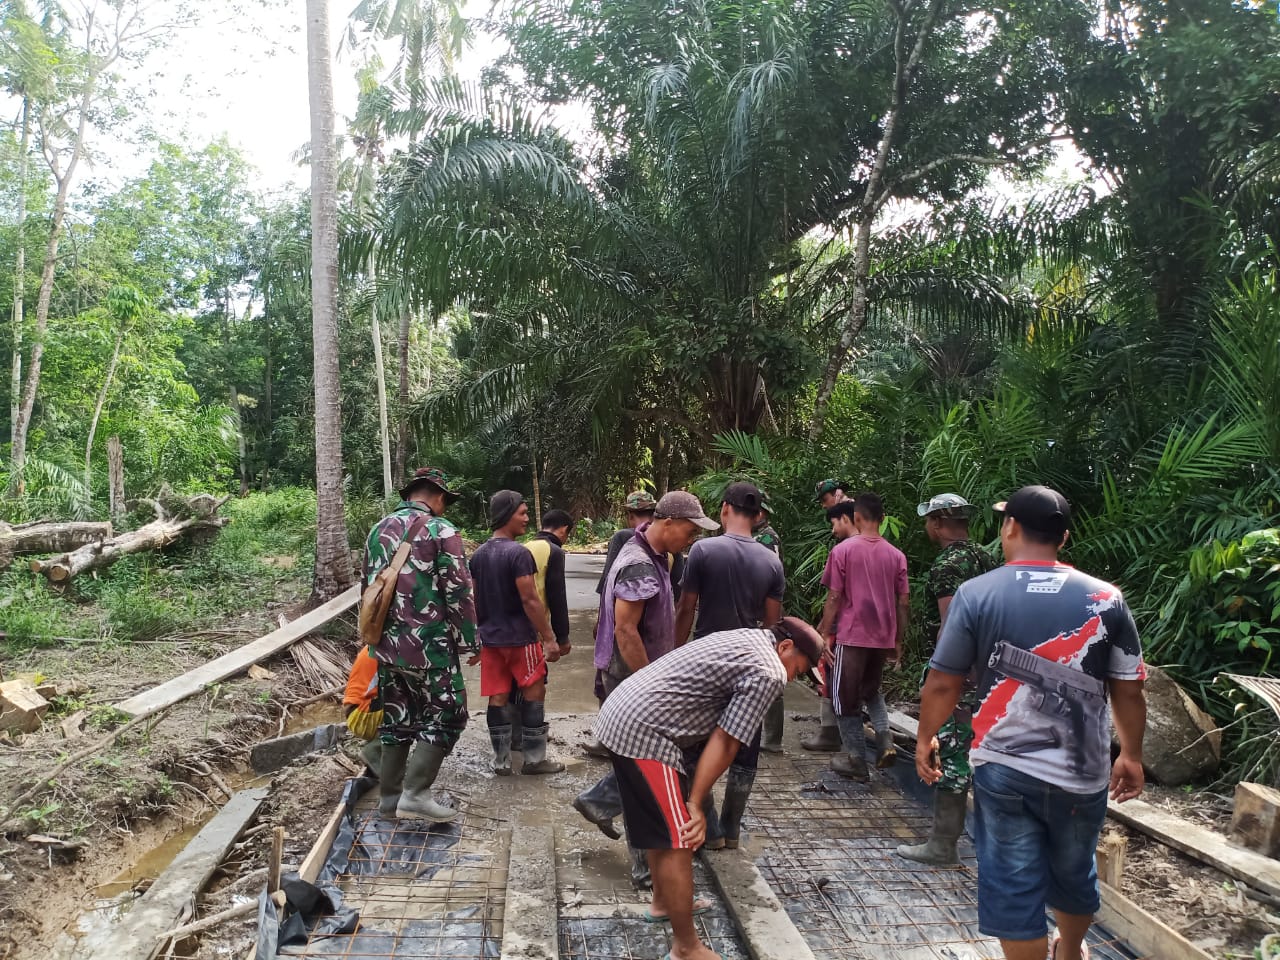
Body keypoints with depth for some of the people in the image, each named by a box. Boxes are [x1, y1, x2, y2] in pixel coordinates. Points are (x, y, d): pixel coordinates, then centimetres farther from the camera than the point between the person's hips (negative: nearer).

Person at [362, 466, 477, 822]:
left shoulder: (378, 530, 12)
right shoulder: (441, 530, -9)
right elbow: (458, 591, -13)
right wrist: (469, 640, -6)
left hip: (386, 645, 7)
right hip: (429, 645, -7)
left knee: (396, 718, 15)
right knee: (445, 715, 5)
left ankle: (389, 797, 21)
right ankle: (415, 794, -2)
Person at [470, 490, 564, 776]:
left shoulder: (477, 555, 8)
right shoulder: (518, 553, -17)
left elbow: (474, 600, 14)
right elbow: (530, 600, -20)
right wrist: (549, 638, -16)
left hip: (490, 637, 7)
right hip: (520, 637, -7)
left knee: (497, 698, 9)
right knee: (534, 694, 6)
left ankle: (501, 761, 15)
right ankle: (534, 759, 12)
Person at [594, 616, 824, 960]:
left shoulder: (748, 638, 19)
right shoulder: (769, 674, -10)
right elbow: (725, 742, -11)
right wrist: (696, 805, -5)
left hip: (619, 713, 11)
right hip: (642, 730, -11)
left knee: (663, 825, 25)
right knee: (678, 840, -2)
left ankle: (663, 902, 41)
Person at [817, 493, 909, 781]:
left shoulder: (843, 550, -8)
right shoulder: (896, 555, 4)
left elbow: (834, 598, -9)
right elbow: (904, 603, 5)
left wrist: (824, 635, -1)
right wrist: (898, 641, 14)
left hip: (851, 636, -4)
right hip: (883, 637, 5)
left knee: (846, 700, 7)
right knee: (870, 692, 25)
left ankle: (857, 761, 9)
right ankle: (884, 738, 10)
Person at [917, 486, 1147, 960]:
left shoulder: (976, 593, -11)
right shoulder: (1105, 598, -6)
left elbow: (942, 683, -8)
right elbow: (1129, 691, 0)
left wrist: (925, 739, 8)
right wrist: (1131, 755, 15)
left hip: (1002, 769, -3)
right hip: (1081, 772, 4)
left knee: (1013, 885, 9)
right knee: (1074, 873, 26)